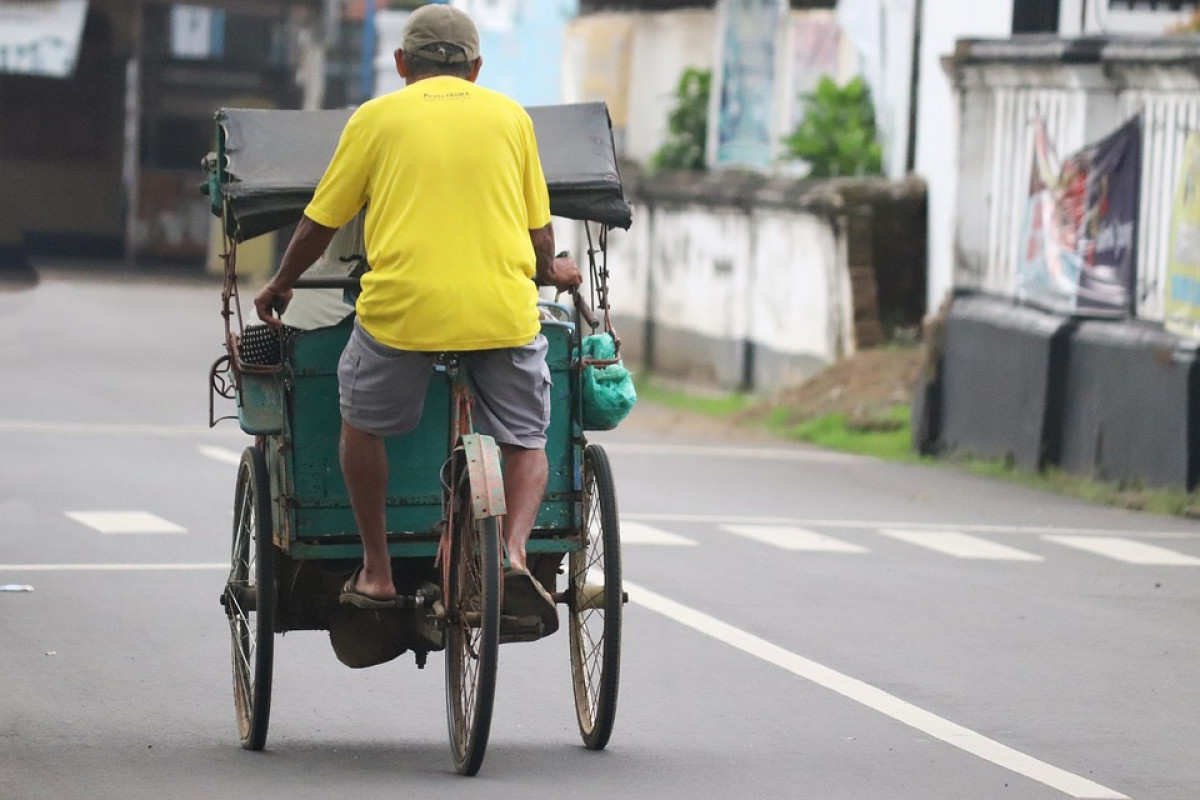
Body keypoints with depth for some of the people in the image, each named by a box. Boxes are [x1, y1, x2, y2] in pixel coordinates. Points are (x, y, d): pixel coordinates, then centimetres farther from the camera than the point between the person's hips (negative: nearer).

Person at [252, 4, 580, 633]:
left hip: (400, 308, -1)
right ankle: (515, 552, -11)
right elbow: (539, 233, 17)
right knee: (526, 442, 15)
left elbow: (319, 224, 13)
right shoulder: (509, 115, 14)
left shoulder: (377, 117, 10)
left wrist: (279, 286, 31)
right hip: (503, 309, 1)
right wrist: (552, 272, 39)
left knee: (361, 425, 22)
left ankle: (375, 573, 21)